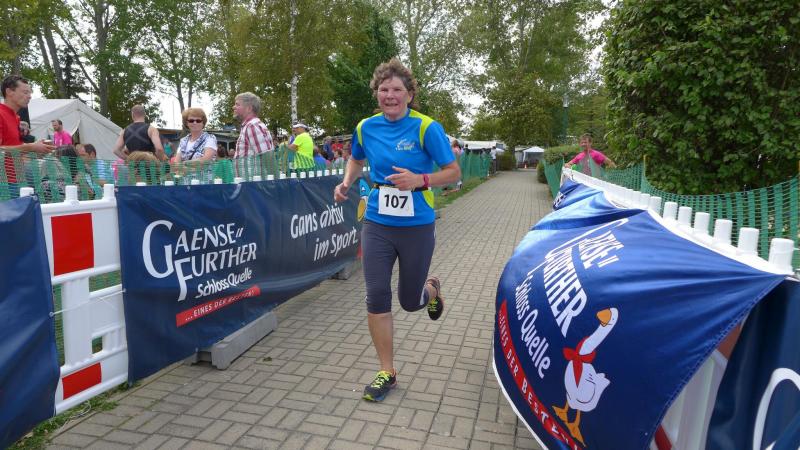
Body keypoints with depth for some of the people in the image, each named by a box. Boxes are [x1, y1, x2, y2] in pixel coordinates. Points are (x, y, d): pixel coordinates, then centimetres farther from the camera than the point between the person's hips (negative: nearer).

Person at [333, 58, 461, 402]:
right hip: (377, 224, 3)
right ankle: (387, 372, 15)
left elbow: (453, 172, -7)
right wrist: (346, 183, 3)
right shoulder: (366, 128, 2)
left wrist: (420, 180, -24)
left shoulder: (426, 128, -10)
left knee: (410, 301, 9)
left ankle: (431, 288, 49)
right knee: (377, 298, -2)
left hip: (416, 226, -3)